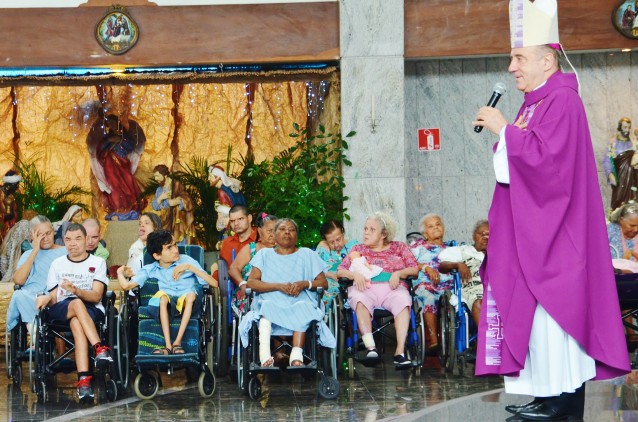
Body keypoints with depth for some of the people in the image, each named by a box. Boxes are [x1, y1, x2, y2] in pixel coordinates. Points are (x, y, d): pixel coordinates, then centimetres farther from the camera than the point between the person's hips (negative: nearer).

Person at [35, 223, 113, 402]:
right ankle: (100, 348, -49)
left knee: (76, 323, -39)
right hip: (61, 310, 1)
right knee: (77, 304, -37)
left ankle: (83, 379, -51)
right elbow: (54, 298, 14)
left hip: (92, 311, -1)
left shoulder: (98, 263, 10)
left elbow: (96, 296, -3)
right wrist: (46, 299, -11)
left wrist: (75, 290, -22)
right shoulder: (57, 264, 19)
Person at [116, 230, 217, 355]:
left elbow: (214, 284, -4)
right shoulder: (151, 270, 11)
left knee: (191, 293, -33)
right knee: (163, 295, -32)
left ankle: (177, 342, -32)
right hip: (165, 307, 1)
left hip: (187, 304, -1)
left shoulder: (187, 261, 5)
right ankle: (168, 346, -36)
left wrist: (190, 267, -10)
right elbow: (127, 285, 1)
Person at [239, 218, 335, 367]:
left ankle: (296, 356, -50)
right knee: (267, 307, -36)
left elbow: (323, 283, 15)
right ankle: (265, 356, -52)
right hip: (271, 301, 0)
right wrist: (279, 286, -8)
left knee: (303, 308, -36)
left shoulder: (307, 254, 23)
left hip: (300, 302, 0)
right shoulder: (264, 254, 21)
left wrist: (305, 284, -7)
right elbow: (251, 282, 6)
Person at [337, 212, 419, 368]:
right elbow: (340, 270, 16)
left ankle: (400, 351, -45)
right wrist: (355, 275, -5)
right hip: (366, 288, 1)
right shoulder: (358, 249, 27)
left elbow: (414, 269, 13)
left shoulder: (399, 247, 24)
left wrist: (398, 273, -7)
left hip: (392, 288, 0)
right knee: (359, 299, -37)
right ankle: (370, 347, -47)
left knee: (403, 300, -37)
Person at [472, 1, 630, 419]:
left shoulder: (562, 102, -13)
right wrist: (502, 135, 4)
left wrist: (504, 129, -15)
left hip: (552, 229, -10)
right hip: (531, 229, 10)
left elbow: (545, 156, -23)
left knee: (555, 305, -8)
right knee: (535, 308, 8)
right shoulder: (535, 102, 16)